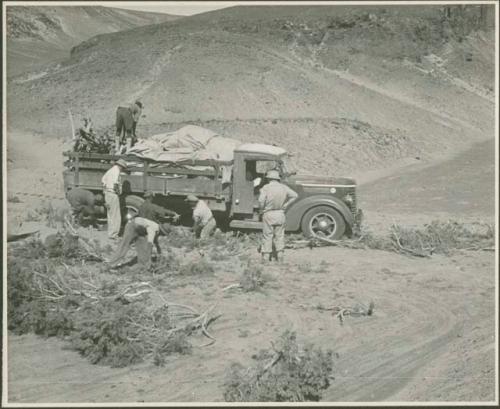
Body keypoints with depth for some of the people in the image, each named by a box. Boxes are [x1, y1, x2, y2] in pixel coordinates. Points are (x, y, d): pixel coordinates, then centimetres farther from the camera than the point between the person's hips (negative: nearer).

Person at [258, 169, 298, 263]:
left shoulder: (266, 187, -11)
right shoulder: (284, 187, 3)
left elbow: (261, 200, -22)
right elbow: (295, 195, 3)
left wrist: (261, 209, -4)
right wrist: (286, 205, 5)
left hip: (268, 214, -3)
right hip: (280, 214, 3)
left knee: (267, 236, 5)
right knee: (280, 236, 12)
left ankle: (265, 257, 7)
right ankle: (280, 257, 12)